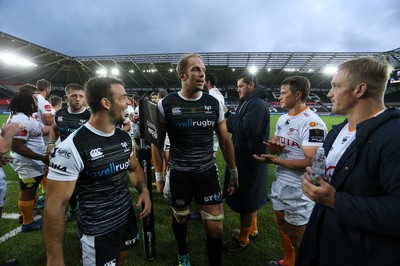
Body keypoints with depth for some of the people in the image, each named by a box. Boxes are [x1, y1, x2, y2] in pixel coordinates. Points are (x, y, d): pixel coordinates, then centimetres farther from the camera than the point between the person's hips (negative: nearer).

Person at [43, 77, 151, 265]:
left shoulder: (125, 137, -3)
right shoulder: (72, 147, -24)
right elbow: (54, 207, -20)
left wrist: (143, 189, -4)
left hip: (128, 217, 6)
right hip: (97, 232, -6)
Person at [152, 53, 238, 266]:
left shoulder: (214, 103, -2)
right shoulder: (166, 104, -8)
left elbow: (225, 141, 5)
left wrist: (234, 173, 8)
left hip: (208, 172, 1)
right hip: (178, 173, 0)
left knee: (215, 227, 4)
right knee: (180, 218, 21)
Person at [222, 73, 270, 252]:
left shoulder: (257, 104, -18)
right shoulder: (248, 103, 15)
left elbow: (245, 130, -28)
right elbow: (237, 128, 13)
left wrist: (227, 115, -17)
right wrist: (227, 117, -3)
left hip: (250, 160, -10)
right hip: (248, 158, 10)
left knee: (245, 200, 3)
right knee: (249, 197, 21)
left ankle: (243, 240, 21)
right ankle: (252, 229, 40)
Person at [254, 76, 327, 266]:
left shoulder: (312, 123, -21)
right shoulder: (283, 118, 7)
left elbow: (310, 162, -26)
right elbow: (274, 144, 12)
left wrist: (274, 161, -25)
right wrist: (270, 147, -12)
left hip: (299, 188, -9)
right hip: (279, 181, 9)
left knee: (297, 235, 11)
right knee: (281, 224, 25)